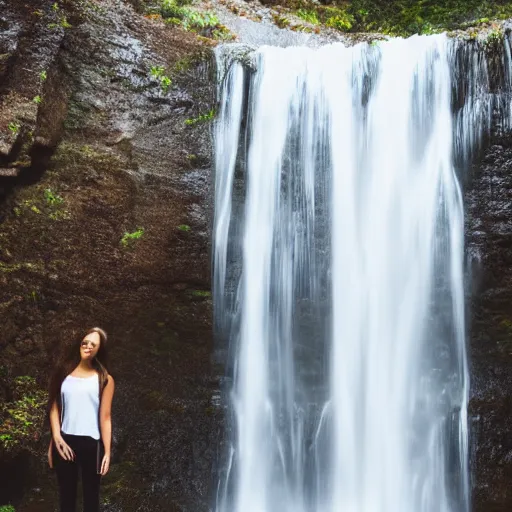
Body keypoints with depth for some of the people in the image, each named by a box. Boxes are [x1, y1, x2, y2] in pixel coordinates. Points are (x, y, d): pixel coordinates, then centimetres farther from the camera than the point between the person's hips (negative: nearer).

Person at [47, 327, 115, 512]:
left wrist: (107, 451, -7)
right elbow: (54, 407, 6)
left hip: (91, 443, -2)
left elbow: (105, 417, -3)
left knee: (91, 496, 4)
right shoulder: (63, 372, 8)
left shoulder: (104, 379, 1)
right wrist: (56, 438, -6)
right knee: (66, 495, 9)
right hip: (65, 441, 2)